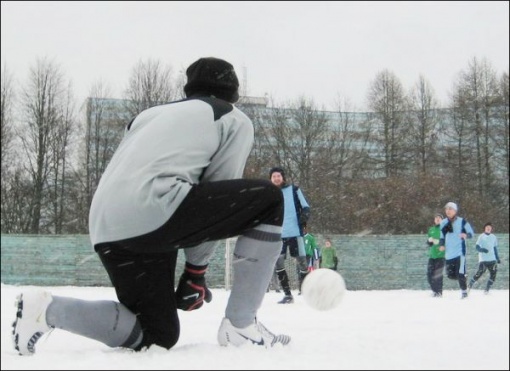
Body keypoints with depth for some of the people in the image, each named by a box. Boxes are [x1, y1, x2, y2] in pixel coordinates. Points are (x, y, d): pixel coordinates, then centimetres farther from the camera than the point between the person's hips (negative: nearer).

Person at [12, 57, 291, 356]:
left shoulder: (153, 114, 35)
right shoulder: (235, 120, 17)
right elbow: (217, 195, 11)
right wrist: (195, 271, 17)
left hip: (107, 229, 8)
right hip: (153, 210, -8)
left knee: (157, 334, 19)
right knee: (269, 200, 8)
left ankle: (47, 309, 5)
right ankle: (241, 326, 5)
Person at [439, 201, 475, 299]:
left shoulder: (462, 221, -4)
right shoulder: (443, 223, 8)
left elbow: (472, 233, -1)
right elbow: (442, 236, 19)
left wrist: (466, 235, -22)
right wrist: (441, 245, 1)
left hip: (460, 251, -5)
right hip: (448, 253, 5)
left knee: (460, 273, -12)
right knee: (450, 275, 3)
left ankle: (464, 291, 4)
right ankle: (463, 279, 32)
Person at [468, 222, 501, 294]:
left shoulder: (494, 237, 12)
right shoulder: (481, 237, -2)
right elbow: (477, 247, -8)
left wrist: (497, 258, 16)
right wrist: (482, 250, -27)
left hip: (492, 259, 5)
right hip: (483, 259, -4)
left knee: (493, 274, -6)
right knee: (479, 273, -15)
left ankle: (487, 289, 4)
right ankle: (470, 285, 7)